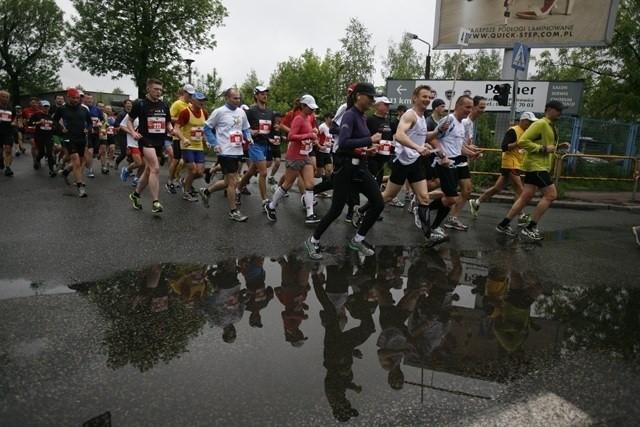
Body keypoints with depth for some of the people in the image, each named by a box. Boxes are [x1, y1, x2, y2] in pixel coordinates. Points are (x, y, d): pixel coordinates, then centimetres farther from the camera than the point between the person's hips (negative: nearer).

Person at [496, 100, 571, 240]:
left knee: (526, 197, 8)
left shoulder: (551, 127, 18)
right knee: (551, 195, -9)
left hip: (539, 166, 10)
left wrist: (558, 146, 11)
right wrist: (543, 149, -21)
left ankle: (504, 224, 12)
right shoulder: (540, 124, -13)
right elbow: (522, 141, -20)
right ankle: (530, 228, -3)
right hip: (536, 165, -10)